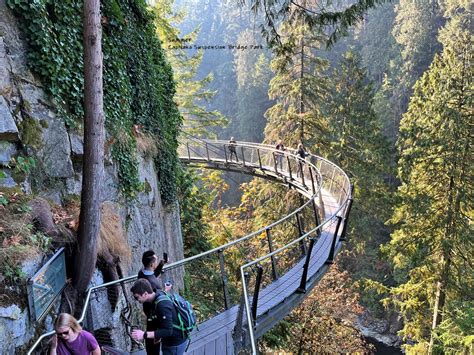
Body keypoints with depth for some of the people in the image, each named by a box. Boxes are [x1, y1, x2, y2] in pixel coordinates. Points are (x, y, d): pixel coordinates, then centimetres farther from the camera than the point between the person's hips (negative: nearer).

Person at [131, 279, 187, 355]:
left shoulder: (162, 305, -32)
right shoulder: (153, 301, -3)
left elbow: (168, 331, -33)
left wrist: (144, 335, -36)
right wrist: (157, 335, 6)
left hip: (176, 343, -9)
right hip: (168, 341, 9)